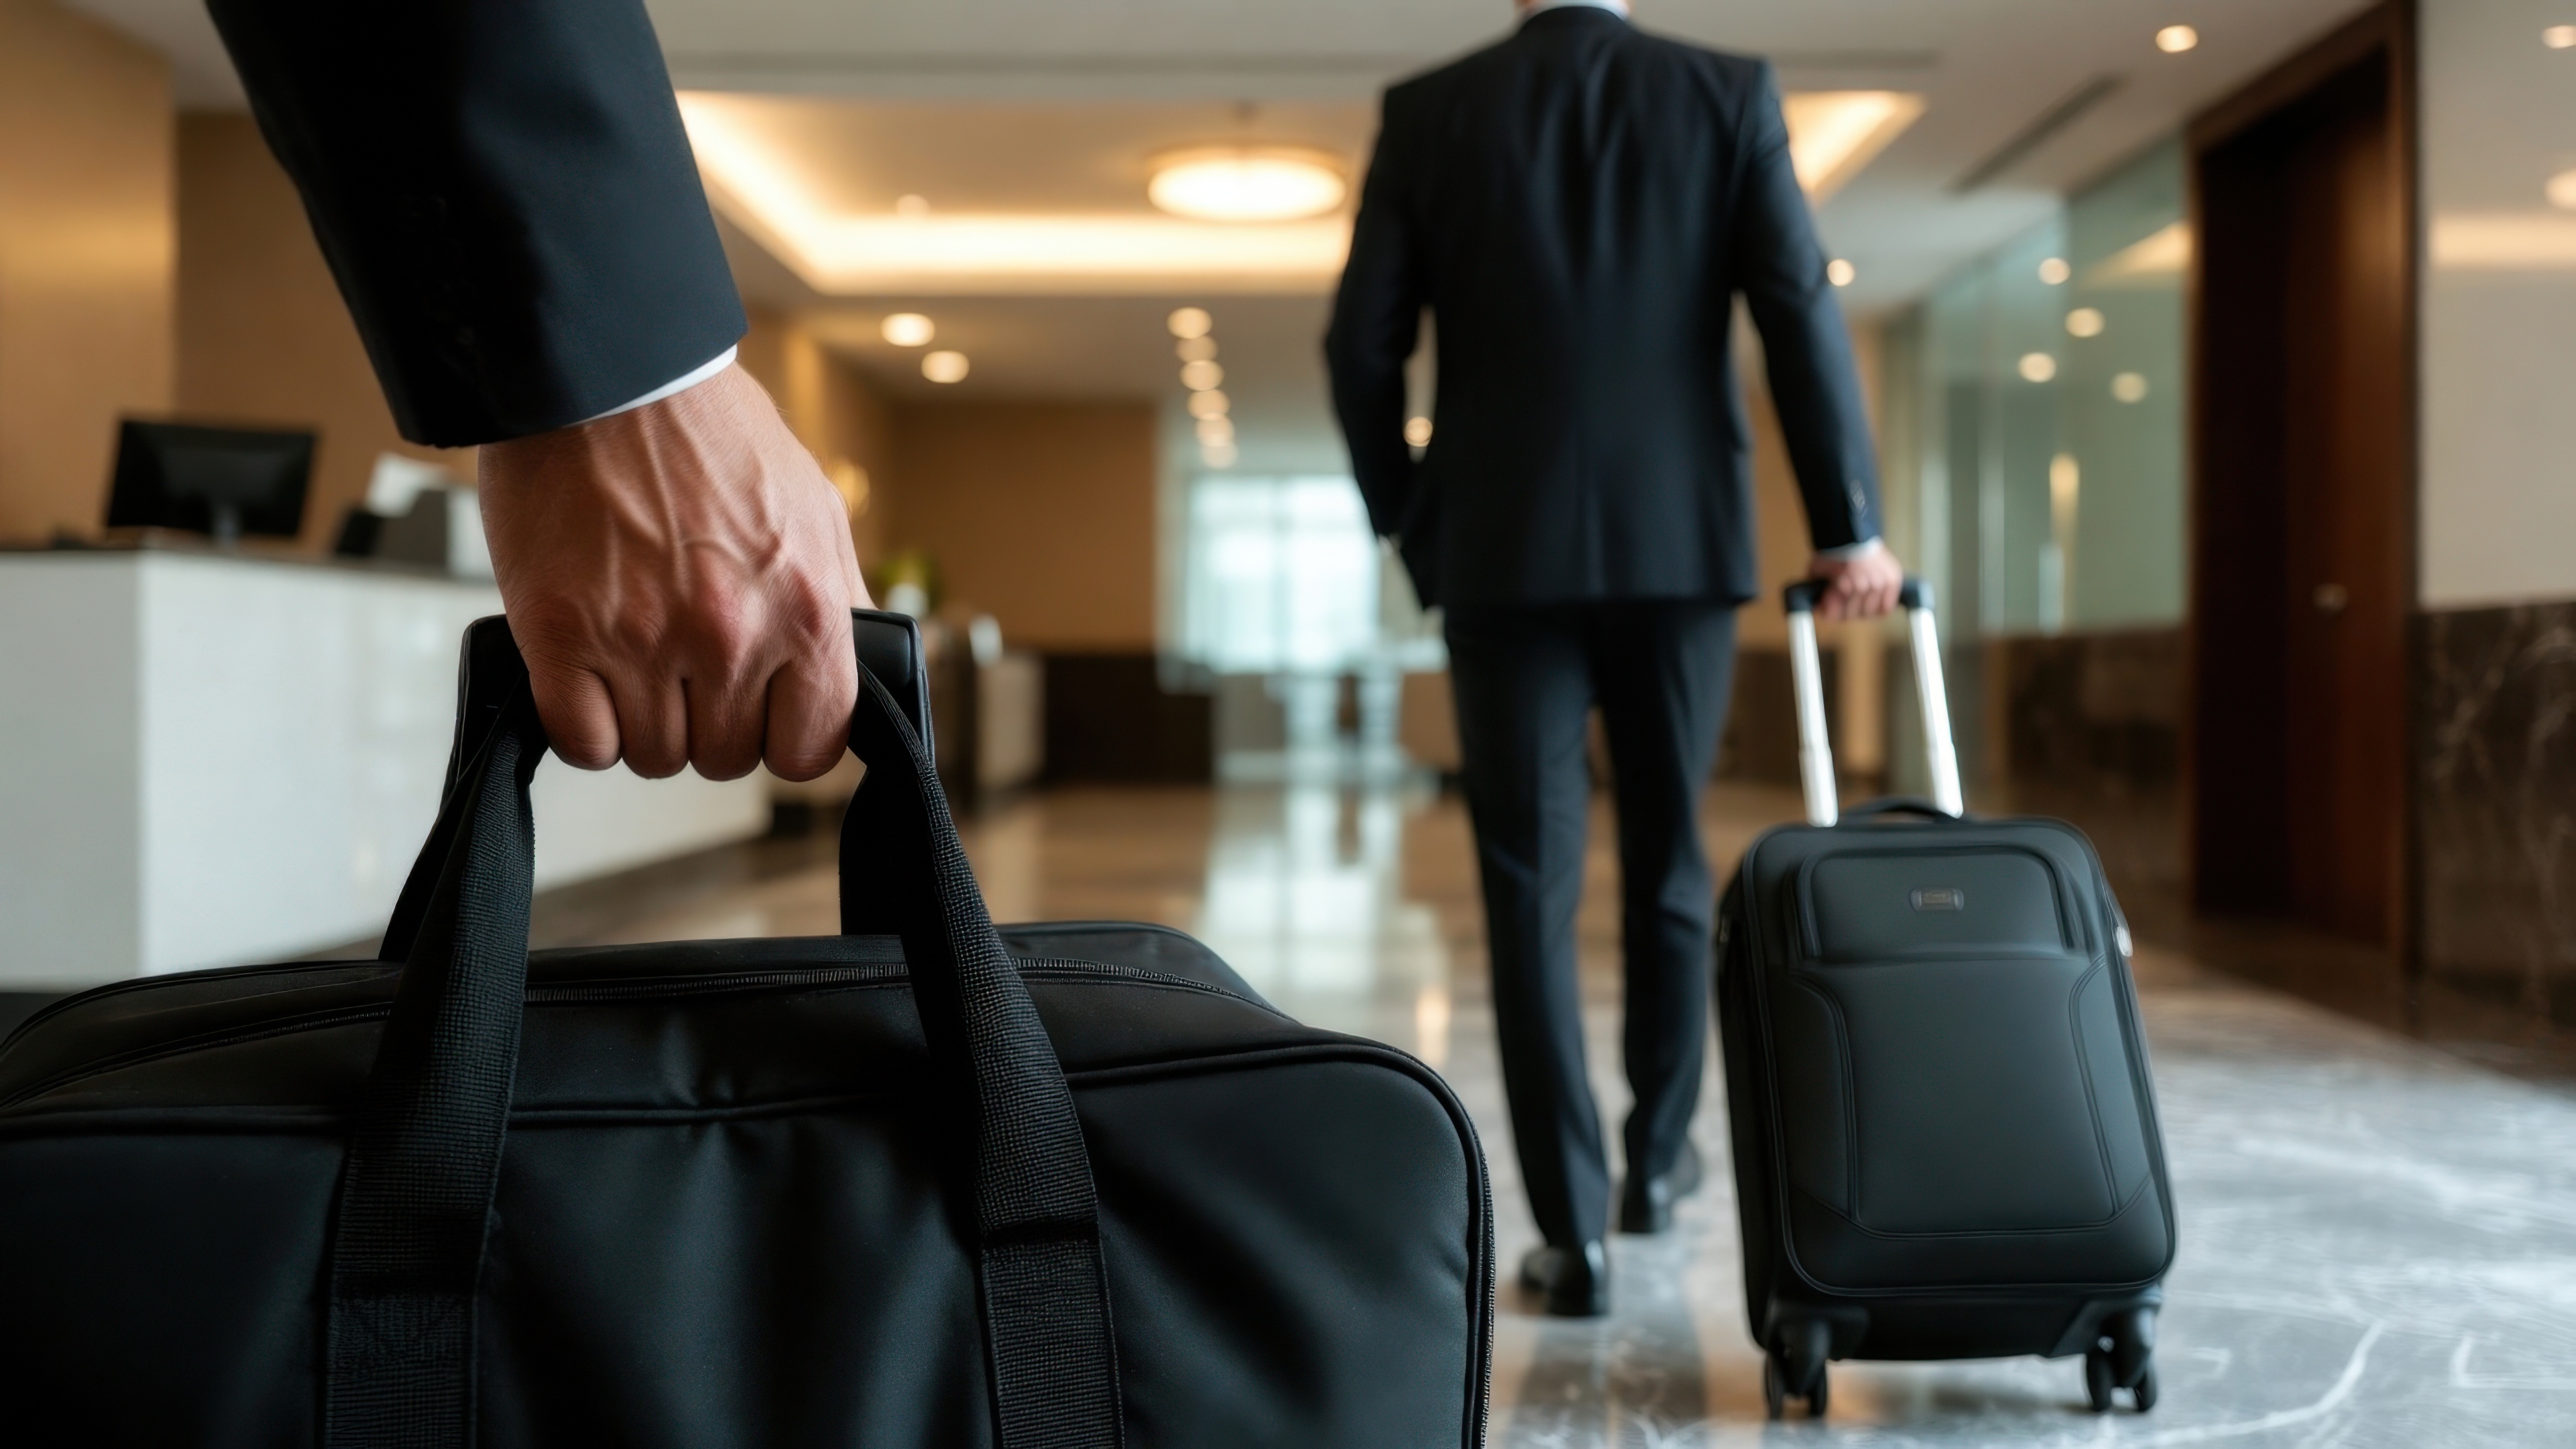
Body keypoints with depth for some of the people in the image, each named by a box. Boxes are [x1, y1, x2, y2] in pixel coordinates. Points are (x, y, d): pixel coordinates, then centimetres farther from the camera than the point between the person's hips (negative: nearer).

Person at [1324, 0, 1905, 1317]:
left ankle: (1572, 1233, 0)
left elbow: (1361, 343, -2)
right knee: (1667, 859, 18)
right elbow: (1802, 313, -6)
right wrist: (1849, 525, -2)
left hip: (1503, 553, -1)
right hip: (1683, 542, 1)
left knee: (1531, 888, 3)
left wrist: (1404, 515, 11)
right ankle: (1658, 1155, 32)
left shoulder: (1429, 111, 1)